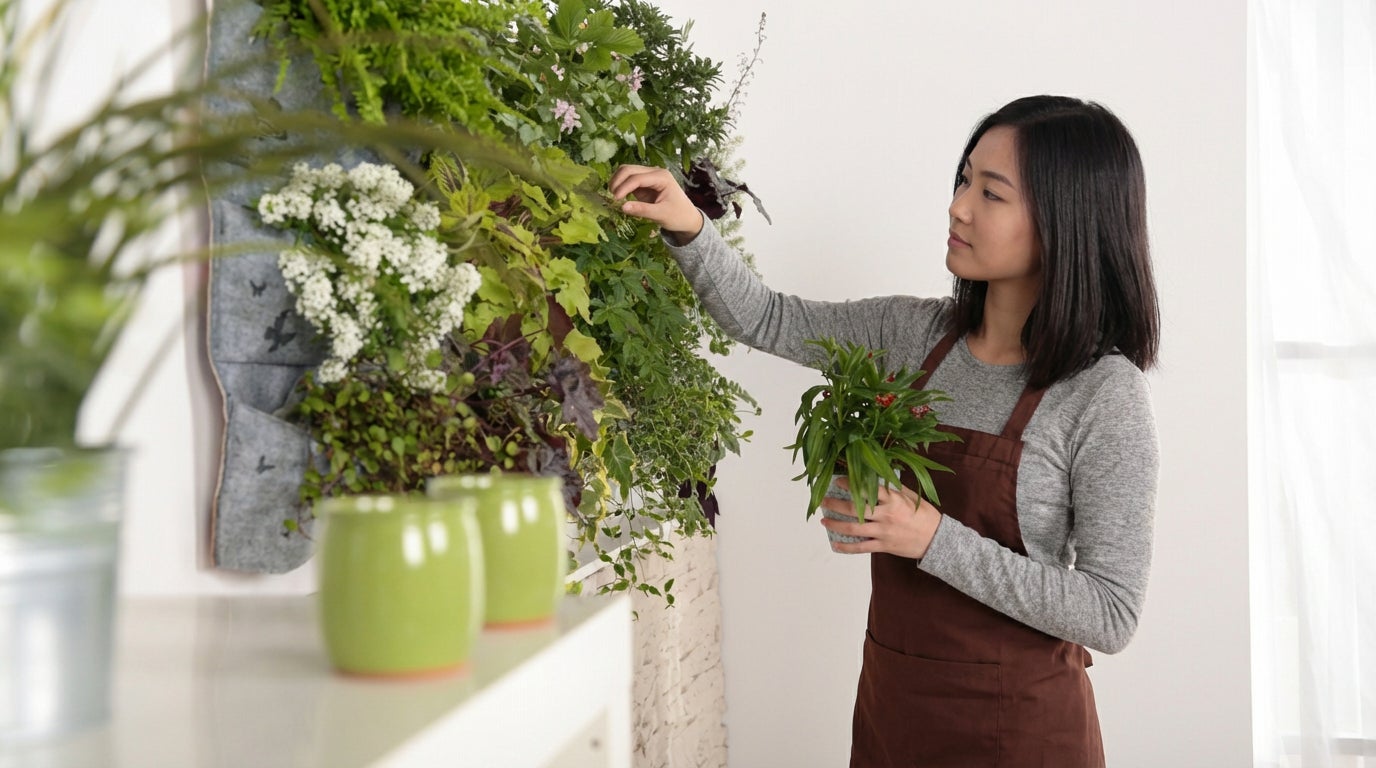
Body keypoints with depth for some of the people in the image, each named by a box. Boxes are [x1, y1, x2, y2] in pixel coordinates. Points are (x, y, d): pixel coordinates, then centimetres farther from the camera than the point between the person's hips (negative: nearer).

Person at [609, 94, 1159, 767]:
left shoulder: (1103, 391, -18)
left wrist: (936, 540, -24)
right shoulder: (919, 334, -1)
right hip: (889, 697, 6)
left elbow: (1112, 615, -19)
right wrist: (687, 228, -9)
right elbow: (767, 321, 7)